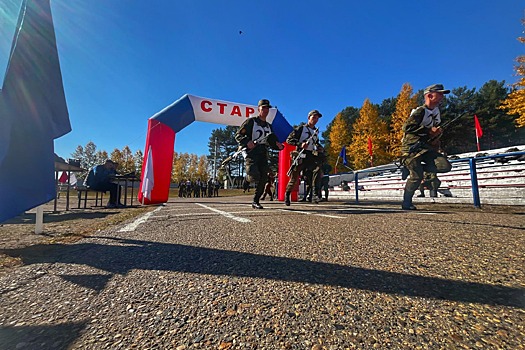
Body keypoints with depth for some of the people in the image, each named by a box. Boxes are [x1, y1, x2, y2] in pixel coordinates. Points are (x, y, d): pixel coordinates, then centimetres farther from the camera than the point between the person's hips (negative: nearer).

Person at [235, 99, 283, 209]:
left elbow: (272, 142, 26)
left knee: (263, 180, -2)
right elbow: (238, 135, -3)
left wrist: (278, 145, 3)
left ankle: (255, 201, 11)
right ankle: (248, 176, 16)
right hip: (251, 153, -6)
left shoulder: (269, 126, 22)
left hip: (263, 154, 6)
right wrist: (247, 142, -22)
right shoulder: (251, 121, 3)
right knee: (254, 177, -21)